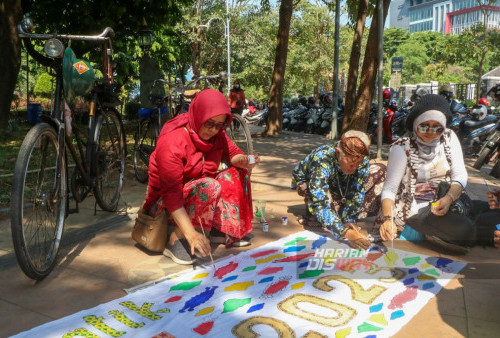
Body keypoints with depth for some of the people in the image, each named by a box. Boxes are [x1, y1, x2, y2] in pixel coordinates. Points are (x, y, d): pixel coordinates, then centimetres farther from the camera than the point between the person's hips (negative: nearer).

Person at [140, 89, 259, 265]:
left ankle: (223, 229, -2)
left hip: (200, 194, 8)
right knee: (209, 187, -33)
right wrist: (192, 234, -40)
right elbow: (171, 193, -33)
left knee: (238, 173, -4)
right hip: (166, 203, -7)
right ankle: (175, 240, -24)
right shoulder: (172, 141, -29)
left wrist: (243, 161, -26)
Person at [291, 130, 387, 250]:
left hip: (339, 188, 5)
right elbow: (320, 203, -49)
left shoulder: (363, 160, -27)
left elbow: (356, 193, -23)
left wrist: (349, 220, -35)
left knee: (380, 170, -11)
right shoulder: (321, 160, -42)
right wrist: (346, 232, -57)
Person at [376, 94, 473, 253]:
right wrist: (387, 219, -30)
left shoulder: (449, 138, 2)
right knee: (465, 231, -26)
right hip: (417, 209, -6)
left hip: (448, 200, 7)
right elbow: (390, 188, -14)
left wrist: (449, 198, -22)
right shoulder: (402, 148, -12)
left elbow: (460, 175, -2)